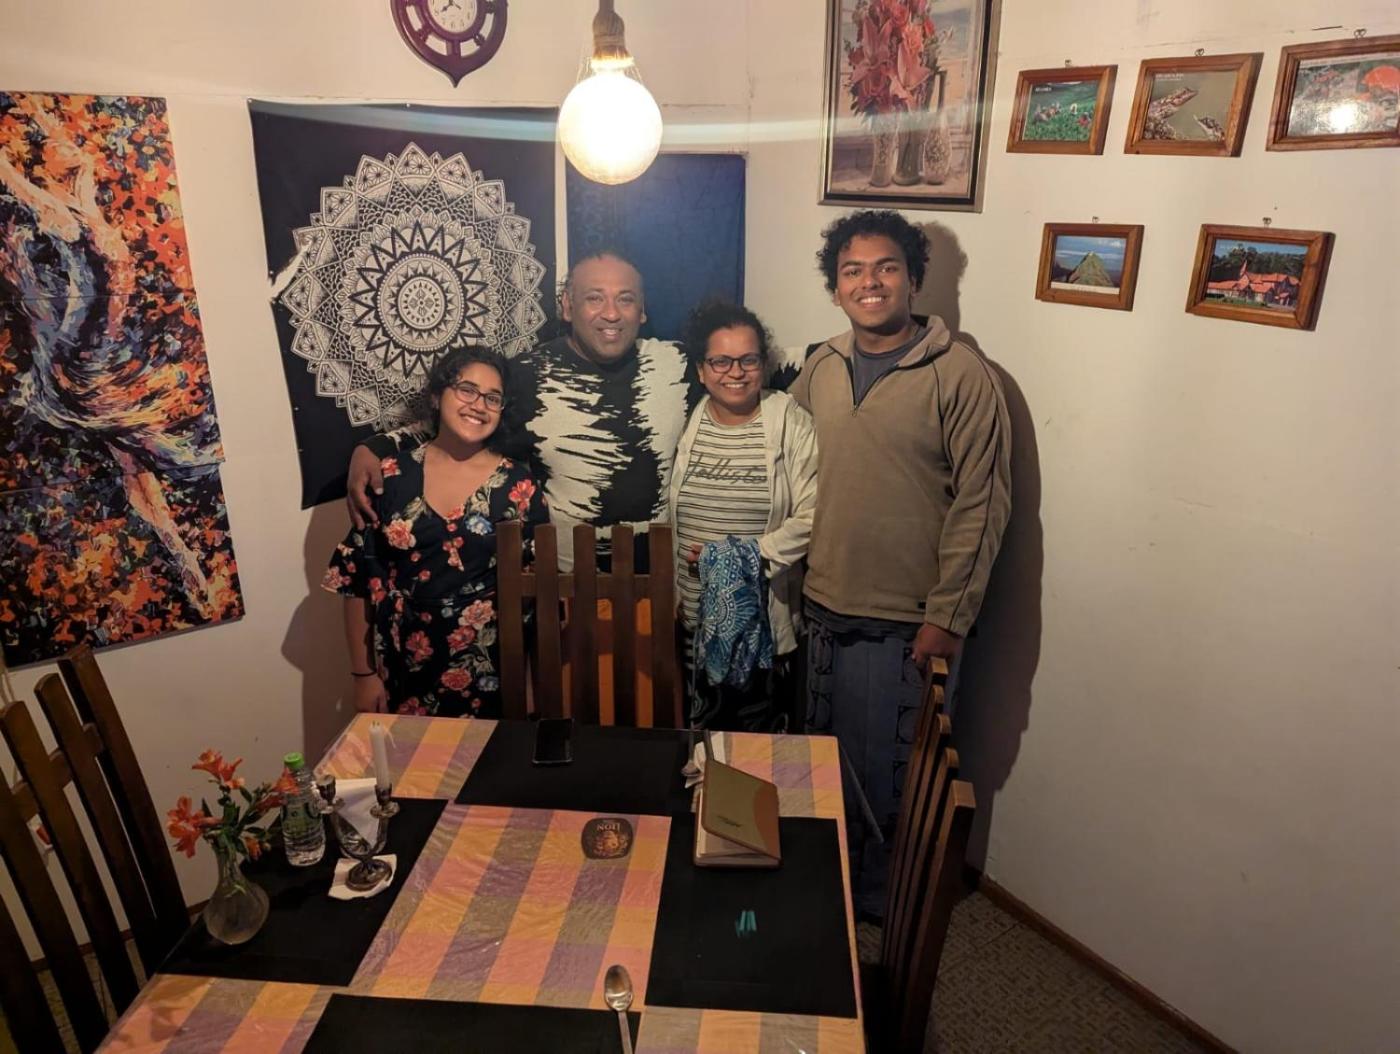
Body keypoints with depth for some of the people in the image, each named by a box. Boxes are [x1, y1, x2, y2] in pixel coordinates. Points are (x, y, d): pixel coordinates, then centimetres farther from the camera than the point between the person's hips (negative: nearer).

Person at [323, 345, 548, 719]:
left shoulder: (519, 487, -5)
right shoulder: (390, 476, -3)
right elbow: (358, 579, 2)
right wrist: (364, 673, 3)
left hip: (487, 670, -1)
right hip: (404, 666, 1)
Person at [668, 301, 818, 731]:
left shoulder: (792, 425, -6)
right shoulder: (685, 423, 3)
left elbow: (810, 518, -11)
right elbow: (664, 516, 7)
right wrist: (668, 595, 3)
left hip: (767, 617, -2)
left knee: (761, 732, 13)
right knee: (701, 731, 15)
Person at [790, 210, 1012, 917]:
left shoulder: (961, 375, -12)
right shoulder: (819, 368, 5)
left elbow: (982, 503, -12)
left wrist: (948, 615, -13)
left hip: (903, 622, -5)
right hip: (820, 607, 6)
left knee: (883, 775, 9)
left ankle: (879, 898, 36)